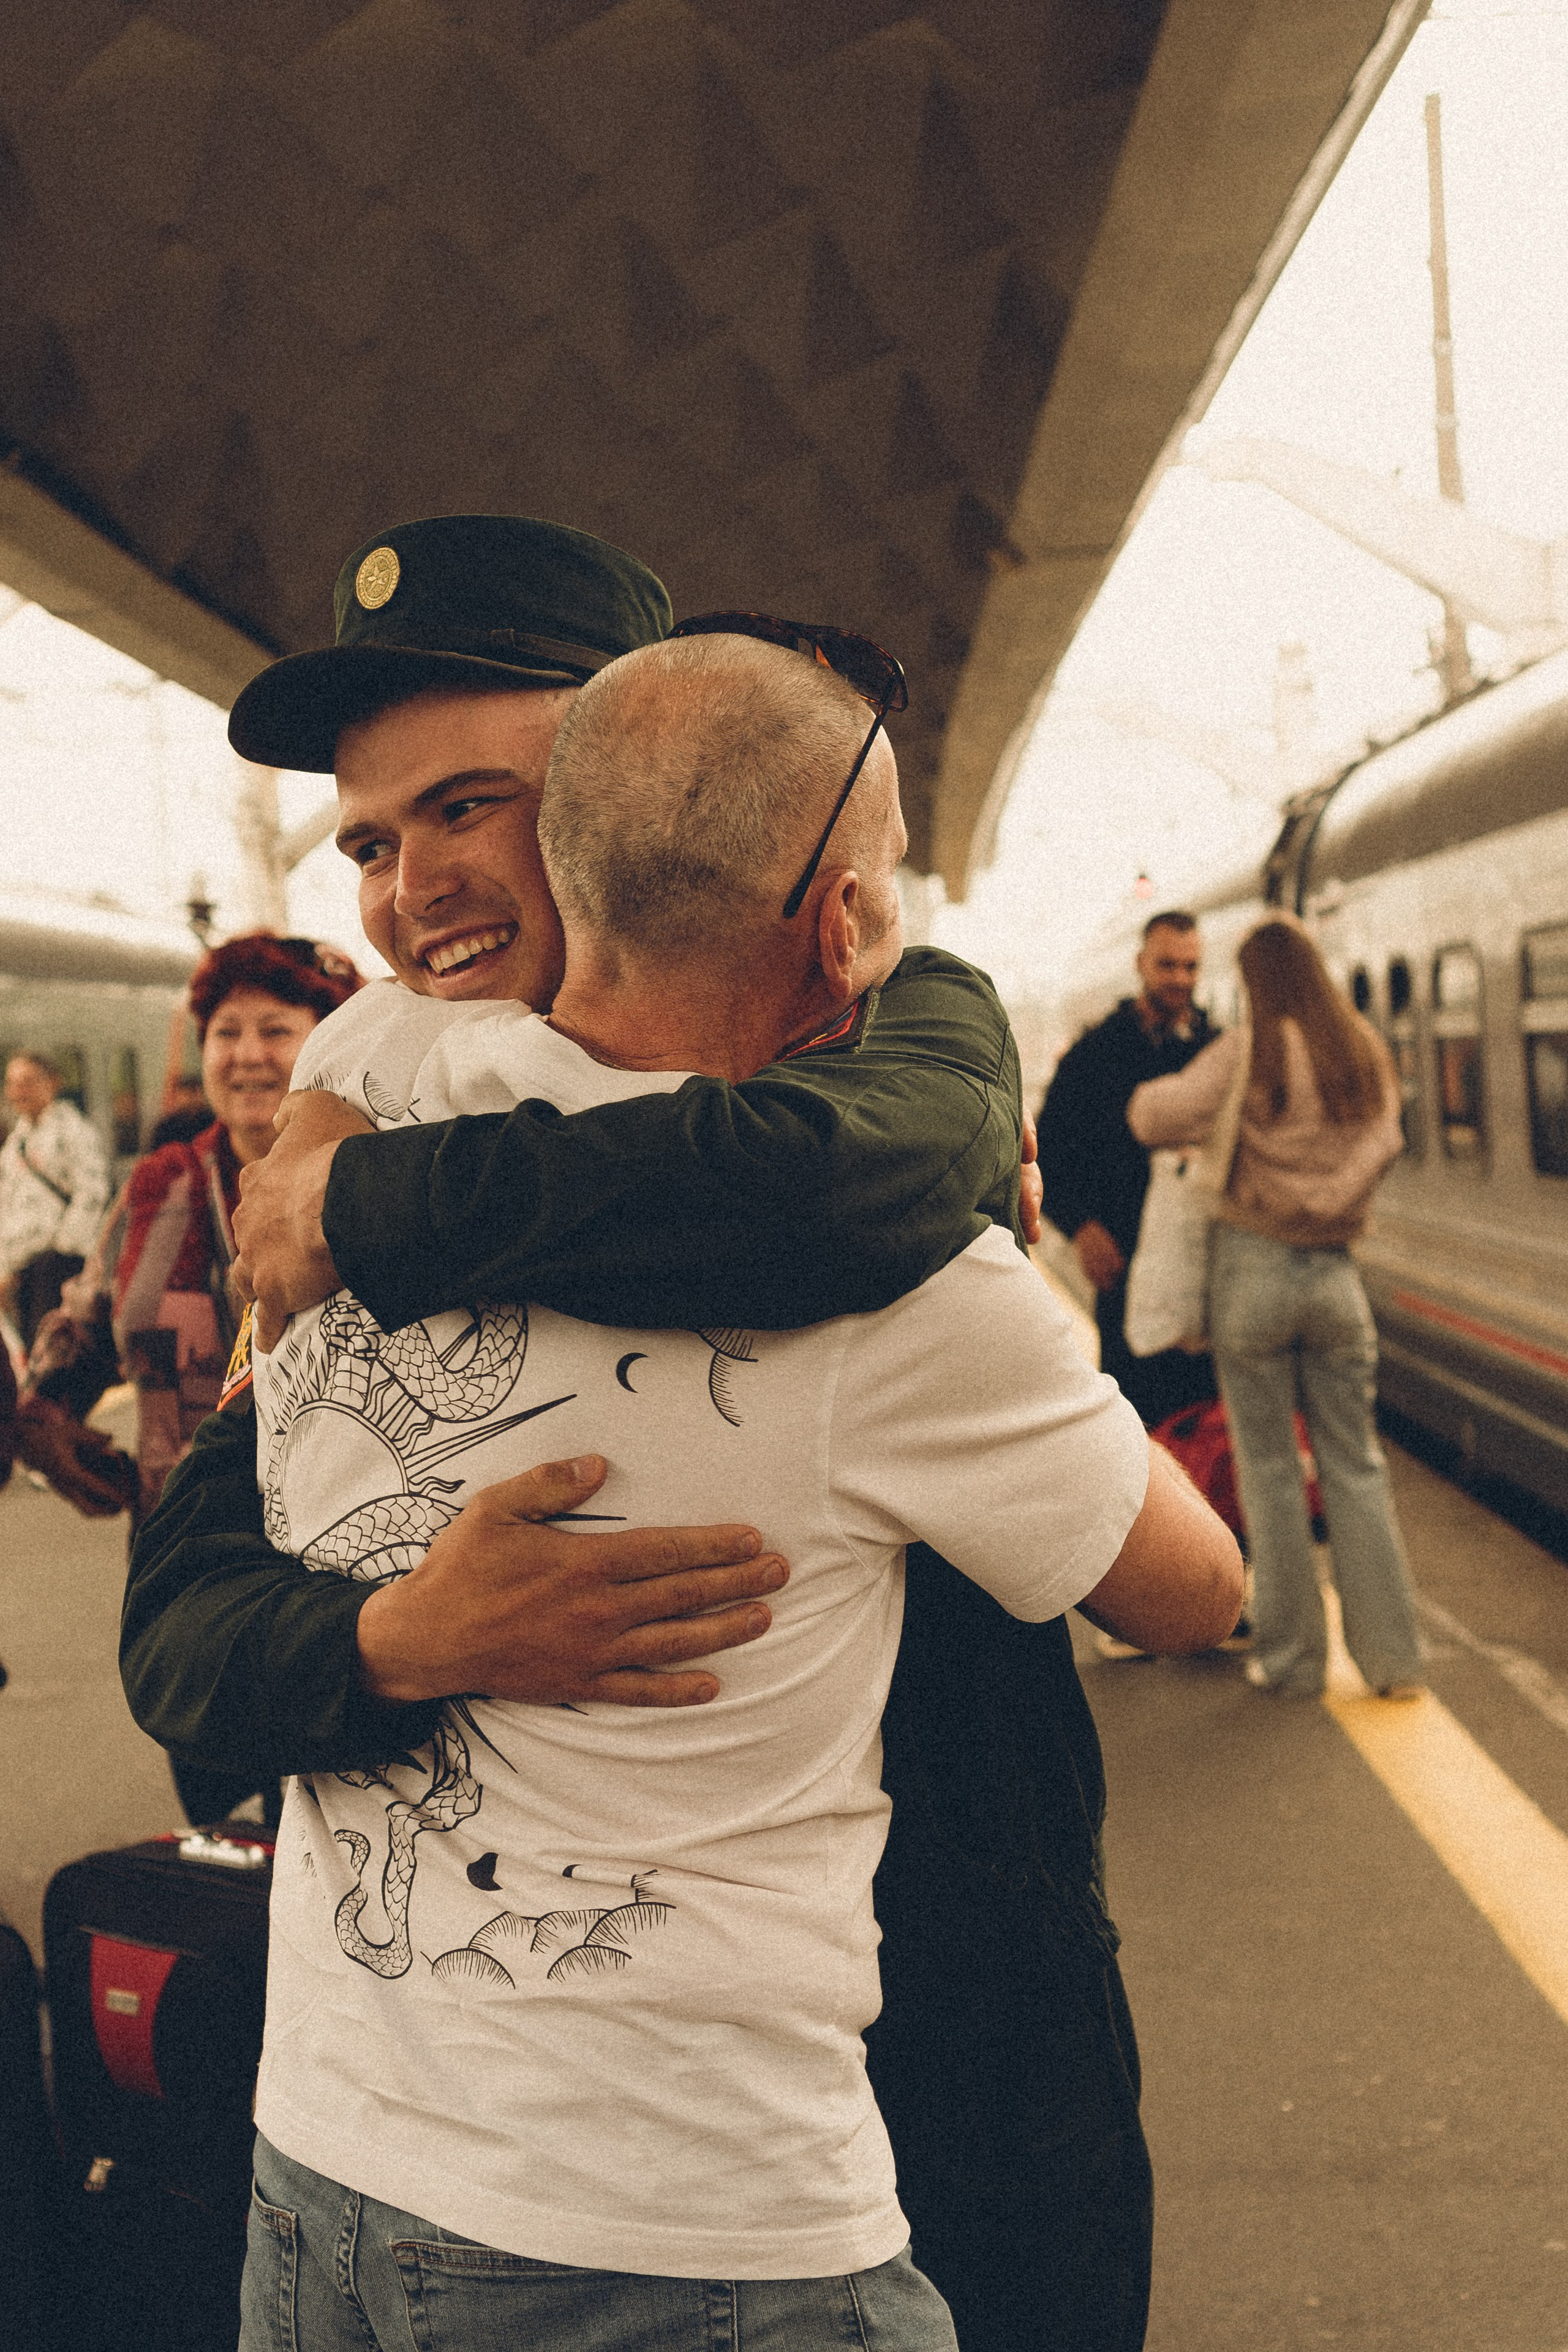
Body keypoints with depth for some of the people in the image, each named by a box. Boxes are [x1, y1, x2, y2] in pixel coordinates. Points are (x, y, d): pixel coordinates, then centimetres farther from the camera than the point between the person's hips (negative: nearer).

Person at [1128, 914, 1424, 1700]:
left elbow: (1160, 1117, -18)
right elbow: (1383, 1146, 14)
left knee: (1269, 1467, 5)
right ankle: (1394, 1657, 10)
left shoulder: (1252, 1053, -10)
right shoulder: (1367, 1055, 6)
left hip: (1254, 1266, -4)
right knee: (1355, 1465, 11)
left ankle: (1292, 1657, 11)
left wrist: (1144, 1095, 3)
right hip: (1336, 1274, 4)